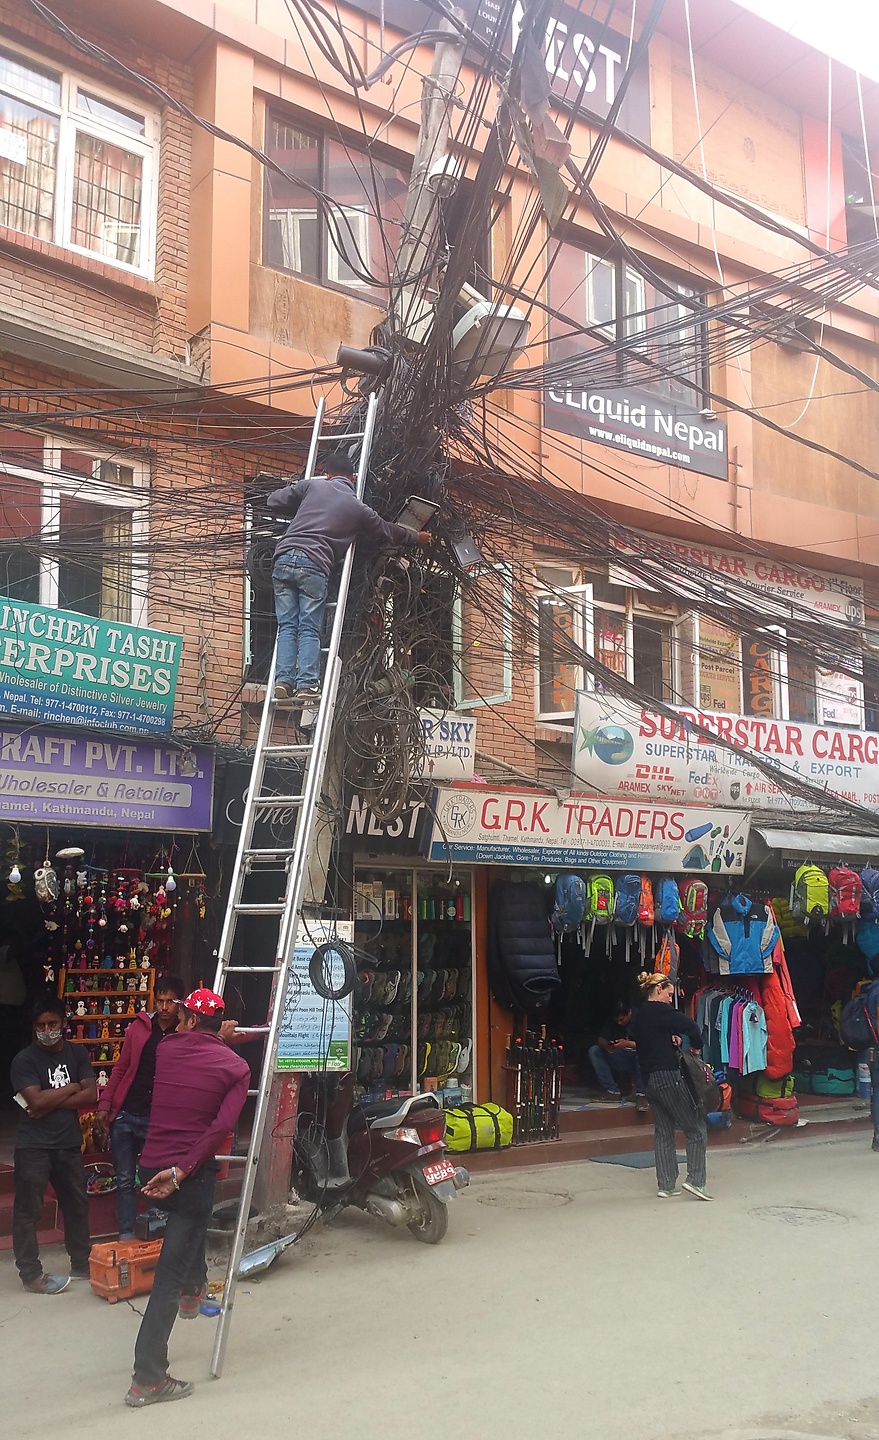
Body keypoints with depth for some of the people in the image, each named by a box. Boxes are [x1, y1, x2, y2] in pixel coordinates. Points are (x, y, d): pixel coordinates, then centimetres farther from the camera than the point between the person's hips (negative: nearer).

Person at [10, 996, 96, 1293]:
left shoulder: (78, 1054, 5)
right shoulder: (24, 1060, -9)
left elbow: (90, 1095, -4)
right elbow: (36, 1101, -20)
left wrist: (51, 1103, -14)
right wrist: (71, 1088, -9)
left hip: (69, 1144, 5)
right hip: (33, 1147, -5)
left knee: (77, 1204, 14)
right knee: (28, 1211, -1)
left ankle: (82, 1264, 27)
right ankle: (31, 1274, 8)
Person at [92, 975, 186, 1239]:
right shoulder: (139, 1027, 4)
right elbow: (120, 1069, 9)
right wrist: (104, 1105, 2)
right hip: (124, 1115, 3)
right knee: (125, 1181, 6)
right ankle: (126, 1237, 12)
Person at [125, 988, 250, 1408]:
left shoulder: (166, 1048, 4)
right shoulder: (236, 1067, -3)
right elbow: (221, 1127, -15)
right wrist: (181, 1171, -17)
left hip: (150, 1168, 4)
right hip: (190, 1175, -4)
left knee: (191, 1218, 37)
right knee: (169, 1275, -1)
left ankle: (193, 1289, 48)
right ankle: (148, 1379, 0)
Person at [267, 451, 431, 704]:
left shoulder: (312, 485, 14)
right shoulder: (358, 509, 14)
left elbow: (274, 501, 19)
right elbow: (388, 532, 30)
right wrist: (417, 537, 48)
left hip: (284, 559, 2)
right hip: (314, 566, -2)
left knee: (287, 626, 5)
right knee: (309, 630, 0)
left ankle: (283, 680, -7)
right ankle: (306, 684, -12)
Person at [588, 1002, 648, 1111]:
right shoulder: (611, 1021, 2)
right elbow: (601, 1039, 0)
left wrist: (628, 1044, -34)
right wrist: (606, 1045, -24)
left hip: (638, 1061, -5)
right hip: (619, 1061, 5)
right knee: (594, 1051, -13)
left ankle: (640, 1094, -25)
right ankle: (613, 1091, -17)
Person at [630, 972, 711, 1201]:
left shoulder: (638, 1015, 13)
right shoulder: (659, 1010, -13)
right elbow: (691, 1026, -22)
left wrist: (670, 1040, 4)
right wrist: (695, 1046, -4)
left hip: (649, 1078, 9)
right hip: (668, 1076, -9)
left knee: (663, 1131, 12)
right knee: (696, 1128, 0)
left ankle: (666, 1185, 13)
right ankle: (695, 1179, -6)